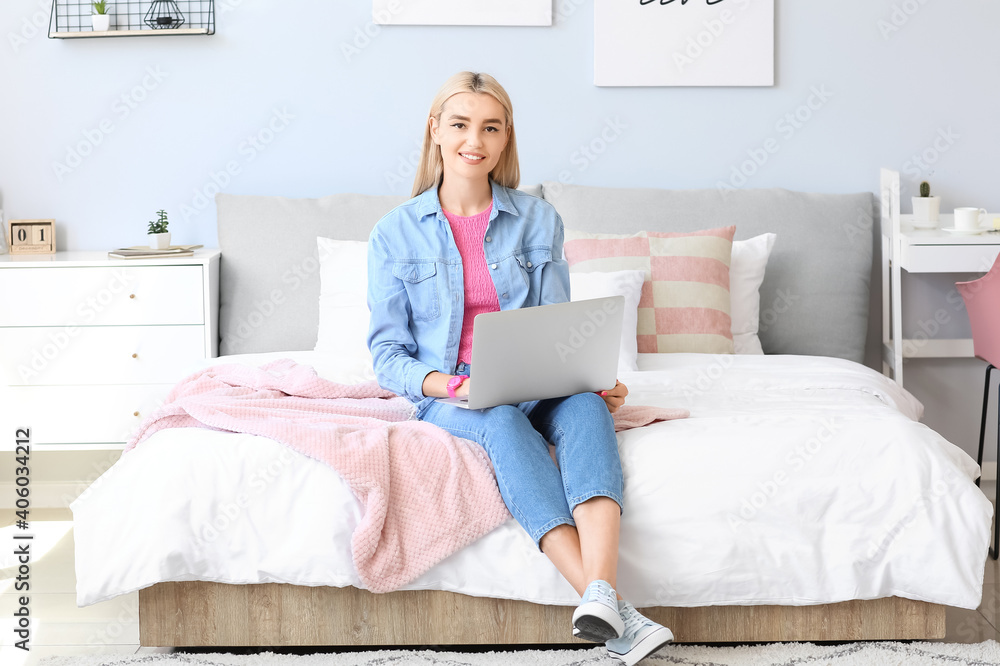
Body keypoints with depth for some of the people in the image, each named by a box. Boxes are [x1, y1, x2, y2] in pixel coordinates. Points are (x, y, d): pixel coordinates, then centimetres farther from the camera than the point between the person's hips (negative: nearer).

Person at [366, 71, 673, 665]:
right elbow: (388, 353, 1)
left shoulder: (539, 220, 9)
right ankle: (616, 614, -48)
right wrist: (448, 384, -19)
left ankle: (601, 591, -53)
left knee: (585, 405, -32)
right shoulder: (395, 233, 4)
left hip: (537, 390, 2)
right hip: (446, 399, -2)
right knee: (503, 420, -36)